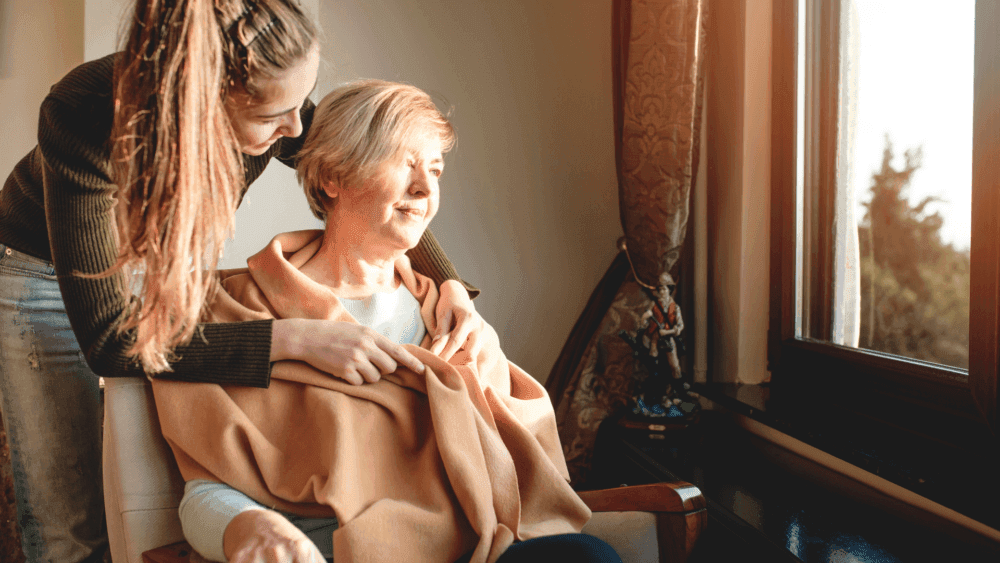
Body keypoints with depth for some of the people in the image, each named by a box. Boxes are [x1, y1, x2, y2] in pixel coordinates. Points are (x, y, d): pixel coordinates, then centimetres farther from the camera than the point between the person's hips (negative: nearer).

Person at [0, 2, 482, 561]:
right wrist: (296, 338, -44)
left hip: (178, 262, 3)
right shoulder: (85, 117, -39)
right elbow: (109, 341, -38)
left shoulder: (267, 104, -27)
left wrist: (450, 284, -23)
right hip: (51, 274, -3)